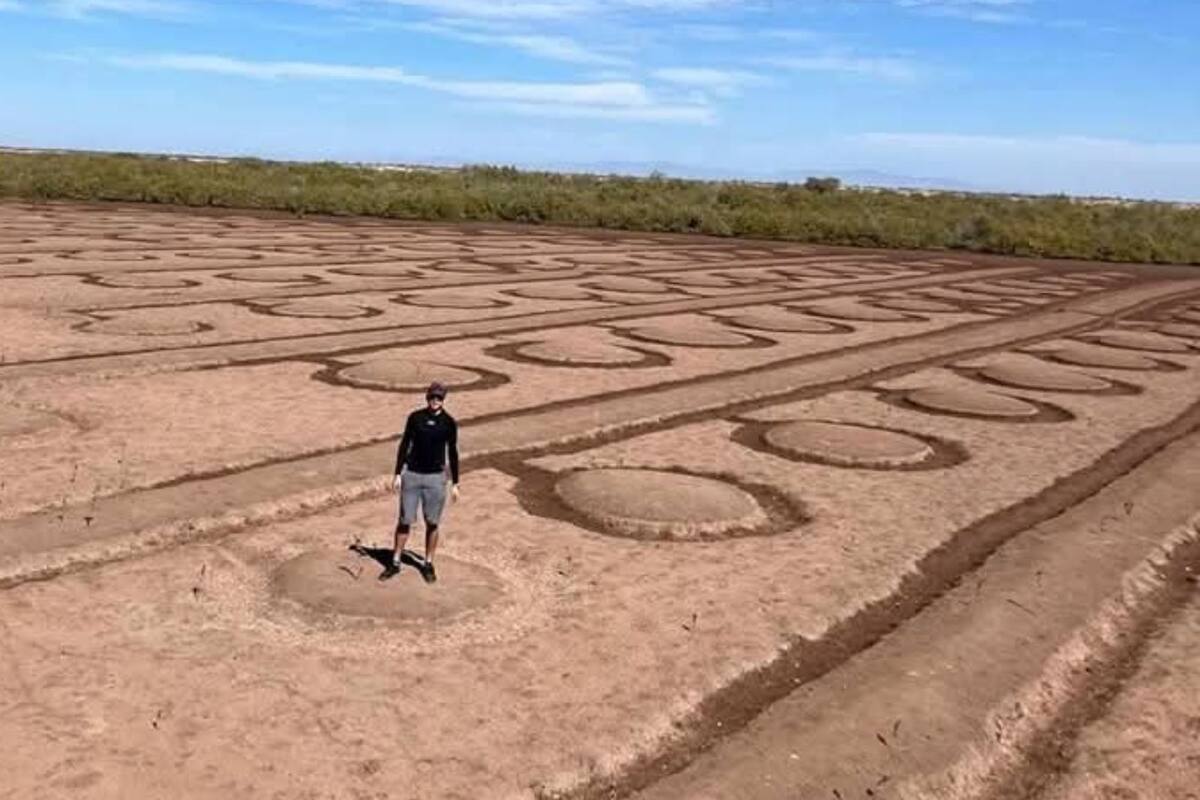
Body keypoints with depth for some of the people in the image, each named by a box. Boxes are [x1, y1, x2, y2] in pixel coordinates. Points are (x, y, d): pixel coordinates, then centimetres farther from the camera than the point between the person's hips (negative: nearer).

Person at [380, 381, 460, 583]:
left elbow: (452, 453, 3)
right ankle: (395, 563, 17)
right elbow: (404, 445, 4)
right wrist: (398, 474, -1)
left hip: (436, 478, 0)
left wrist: (455, 483, 2)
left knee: (432, 523, 7)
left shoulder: (449, 422, -3)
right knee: (404, 521, 5)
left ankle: (428, 564, 21)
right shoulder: (415, 417, -2)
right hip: (411, 475, 0)